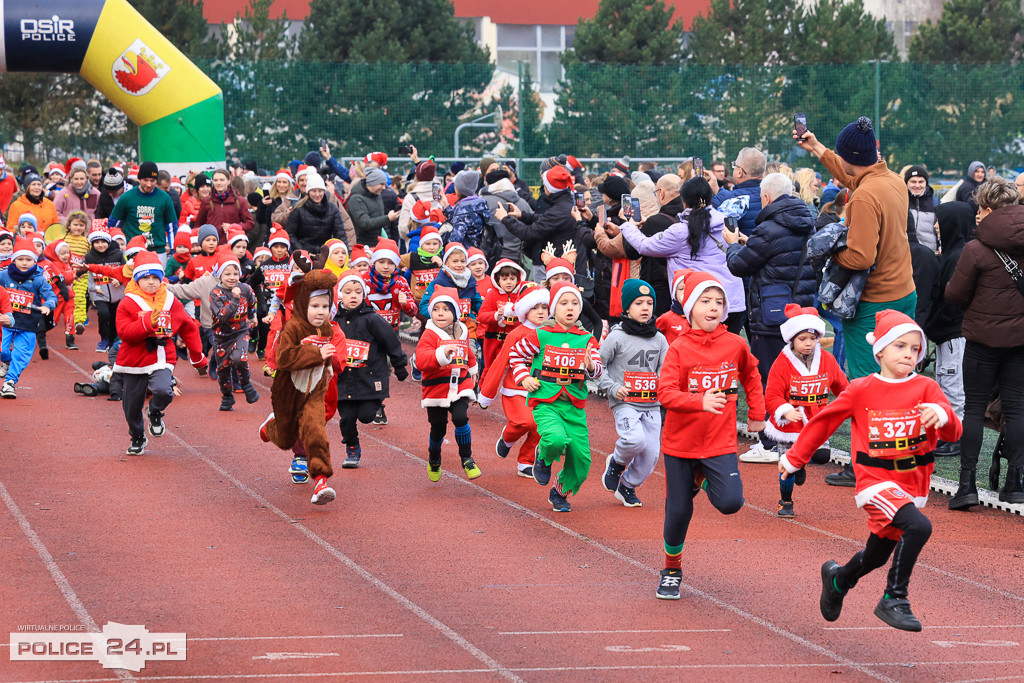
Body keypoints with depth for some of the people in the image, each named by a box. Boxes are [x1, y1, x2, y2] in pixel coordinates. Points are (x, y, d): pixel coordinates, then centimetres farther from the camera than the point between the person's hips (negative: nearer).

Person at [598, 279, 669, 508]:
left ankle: (628, 486, 25)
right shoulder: (617, 337, -4)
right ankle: (617, 462, 6)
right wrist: (613, 387, -12)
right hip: (624, 402, -5)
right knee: (635, 440, -27)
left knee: (651, 454, 1)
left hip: (651, 404, 5)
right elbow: (597, 365, 0)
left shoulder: (659, 339, 9)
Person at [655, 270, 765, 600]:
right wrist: (701, 402, -34)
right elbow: (665, 393, -20)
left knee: (730, 502, -16)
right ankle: (672, 570, 27)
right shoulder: (679, 349, -10)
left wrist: (756, 414, 19)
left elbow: (751, 375, 21)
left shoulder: (735, 345, -1)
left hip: (721, 442, 1)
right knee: (678, 511, 4)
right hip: (681, 442, -1)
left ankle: (703, 481, 19)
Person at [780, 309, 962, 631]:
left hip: (914, 487, 4)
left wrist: (941, 414, -37)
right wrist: (795, 457, 15)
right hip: (876, 483, -4)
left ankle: (838, 579, 52)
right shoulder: (861, 391, -5)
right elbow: (824, 420, 8)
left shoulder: (926, 388, -3)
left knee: (876, 557, 19)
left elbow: (953, 432, -14)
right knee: (918, 526, -30)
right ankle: (894, 600, -17)